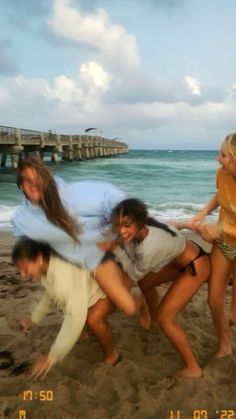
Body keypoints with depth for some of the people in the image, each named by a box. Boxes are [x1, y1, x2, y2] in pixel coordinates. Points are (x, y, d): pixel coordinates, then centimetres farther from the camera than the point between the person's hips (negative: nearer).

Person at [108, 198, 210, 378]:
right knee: (146, 282, 24)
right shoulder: (139, 229, -16)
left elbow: (135, 274, -18)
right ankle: (153, 321, 50)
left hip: (196, 266, -9)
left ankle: (193, 368, 8)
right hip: (181, 257, 9)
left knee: (164, 318, -7)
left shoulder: (150, 247, -37)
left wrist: (115, 248, -18)